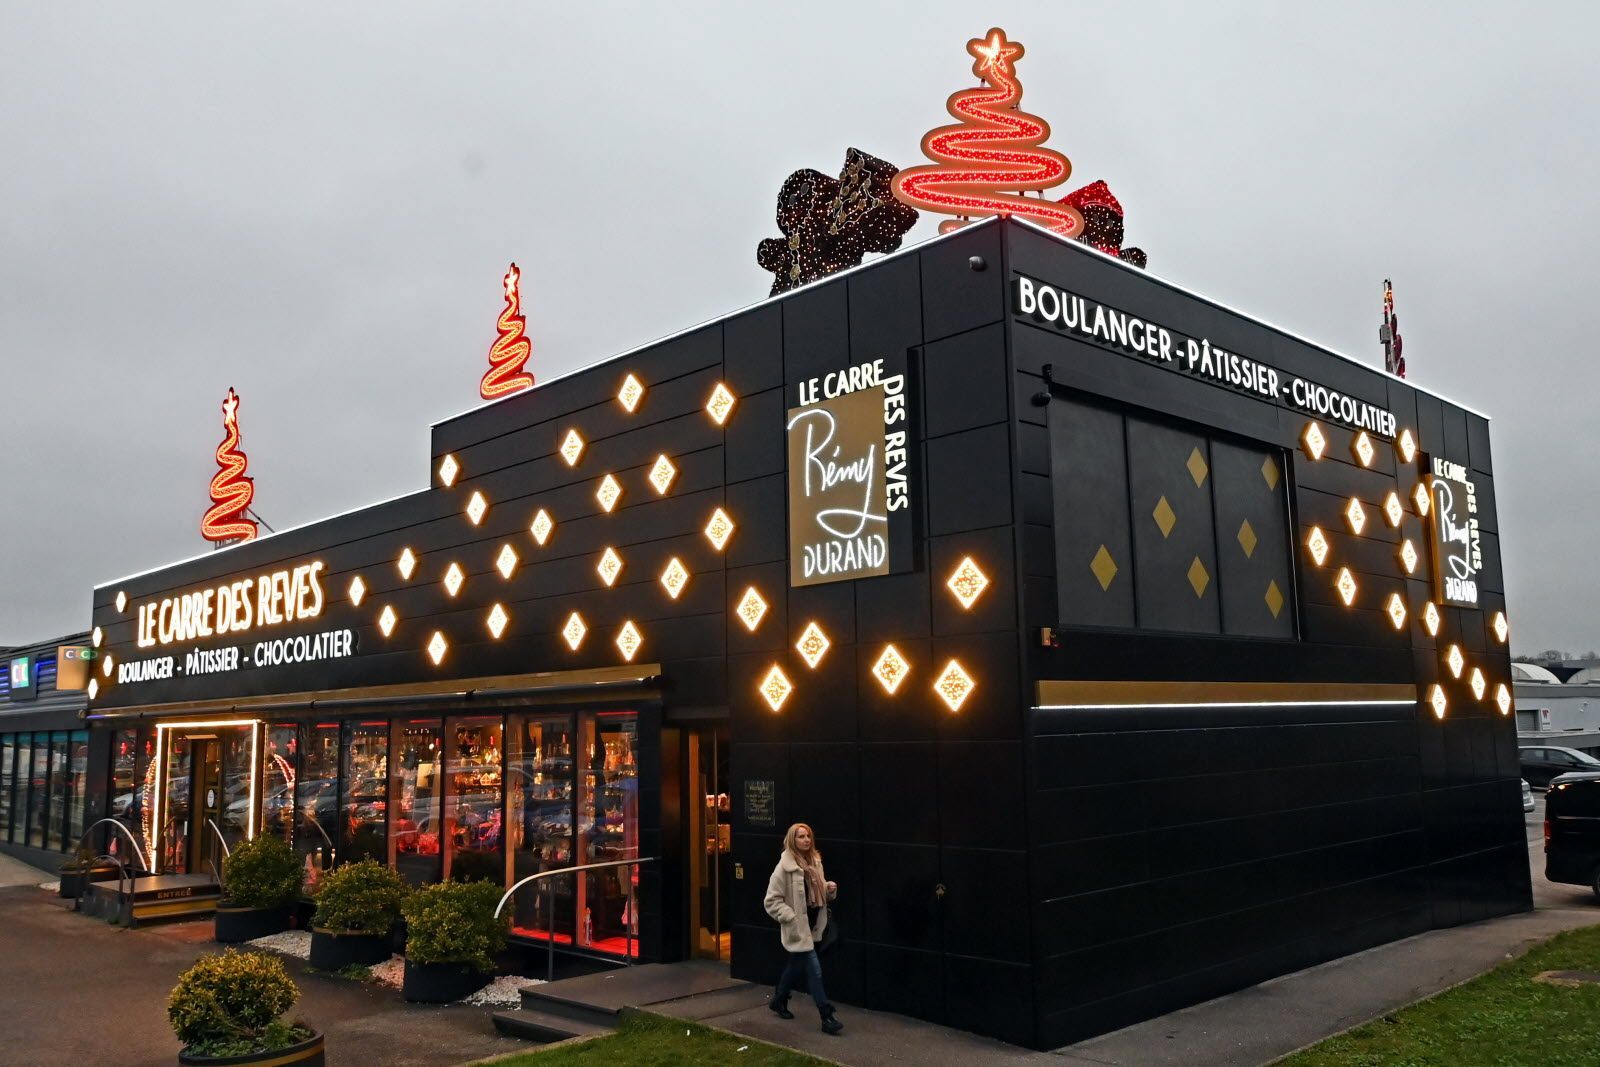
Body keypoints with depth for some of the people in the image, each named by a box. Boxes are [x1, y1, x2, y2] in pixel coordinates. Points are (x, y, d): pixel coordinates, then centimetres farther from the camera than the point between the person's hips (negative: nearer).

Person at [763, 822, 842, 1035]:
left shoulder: (815, 861, 5)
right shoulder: (785, 867, -16)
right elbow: (772, 900, -14)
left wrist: (829, 889, -3)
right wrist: (791, 918, -21)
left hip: (812, 924, 7)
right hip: (798, 927, -7)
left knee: (797, 965, 21)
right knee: (814, 969, -9)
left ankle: (778, 1001, 41)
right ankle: (827, 1018, -4)